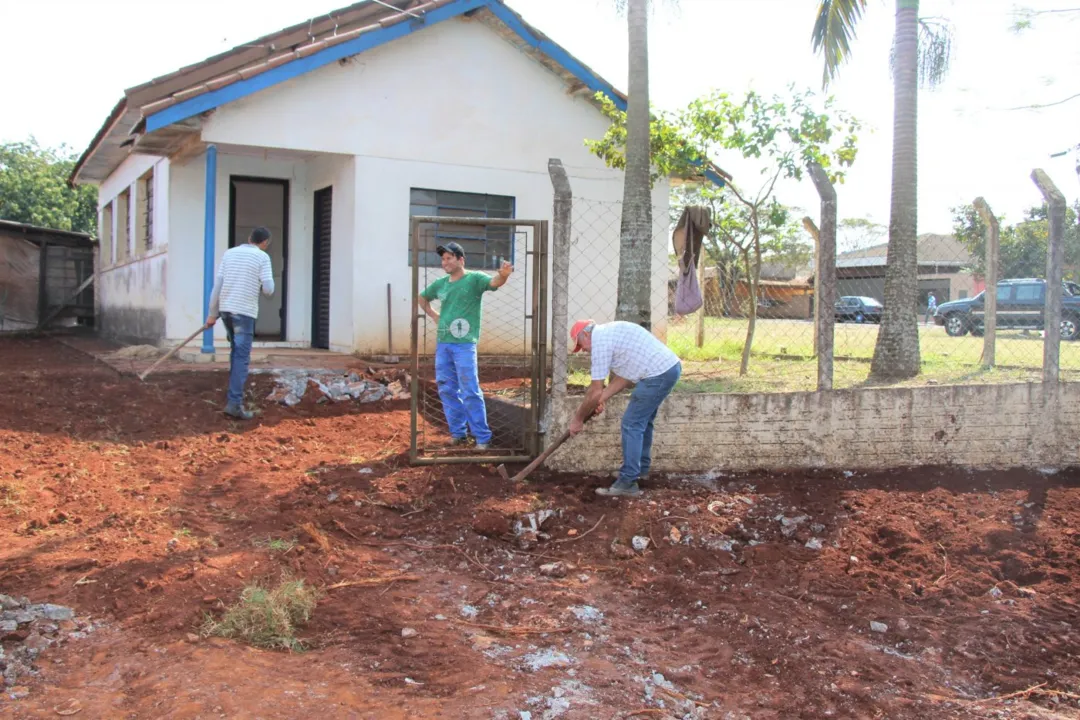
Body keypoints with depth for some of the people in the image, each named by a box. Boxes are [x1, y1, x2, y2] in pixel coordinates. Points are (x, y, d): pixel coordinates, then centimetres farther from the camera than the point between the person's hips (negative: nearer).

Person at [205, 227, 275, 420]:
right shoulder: (262, 257, -3)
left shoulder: (229, 253, 11)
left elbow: (217, 284, 7)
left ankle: (234, 393, 27)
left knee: (237, 352, 22)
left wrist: (212, 313, 11)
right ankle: (234, 403, -15)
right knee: (242, 357, -7)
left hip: (225, 309, 6)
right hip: (244, 311, -6)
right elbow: (268, 289, -8)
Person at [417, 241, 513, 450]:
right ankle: (458, 433, 22)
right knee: (447, 390, 10)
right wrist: (433, 315, 14)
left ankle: (483, 437, -1)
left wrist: (503, 276, -48)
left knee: (470, 392, -8)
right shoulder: (441, 284, 11)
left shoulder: (474, 278, -5)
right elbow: (421, 298, 29)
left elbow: (494, 283, -26)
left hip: (464, 344, -7)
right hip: (442, 343, 7)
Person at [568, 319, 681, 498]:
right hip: (670, 366, 10)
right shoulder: (609, 332, 19)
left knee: (632, 425, -6)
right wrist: (601, 400, 11)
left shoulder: (600, 341, -11)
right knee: (643, 421, 23)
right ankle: (641, 468, 37)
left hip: (658, 374, -10)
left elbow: (596, 391, -10)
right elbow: (623, 376, 18)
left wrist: (578, 419, 0)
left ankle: (628, 484, -5)